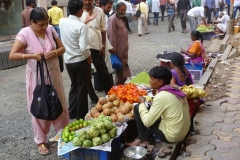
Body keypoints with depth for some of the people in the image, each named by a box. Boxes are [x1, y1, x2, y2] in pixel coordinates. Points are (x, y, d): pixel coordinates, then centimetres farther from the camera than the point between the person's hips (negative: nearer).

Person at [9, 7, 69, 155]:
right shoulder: (25, 33, -14)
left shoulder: (51, 29, -2)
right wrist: (32, 56, -26)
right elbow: (12, 55, -16)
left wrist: (55, 52, -17)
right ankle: (40, 141, 25)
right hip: (37, 77, -4)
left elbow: (63, 48, 4)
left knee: (60, 105, 14)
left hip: (54, 75, 4)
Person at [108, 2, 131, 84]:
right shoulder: (113, 19, -16)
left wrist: (126, 46, 19)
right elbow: (111, 35, -20)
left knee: (124, 65, 15)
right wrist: (113, 48, -21)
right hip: (118, 48, -9)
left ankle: (123, 81, 27)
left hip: (124, 47, 9)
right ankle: (119, 83, 11)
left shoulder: (122, 18, 12)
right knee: (120, 66, 0)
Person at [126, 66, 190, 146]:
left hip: (171, 136, -8)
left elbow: (147, 122, -17)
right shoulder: (175, 90, 1)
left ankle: (144, 139, 12)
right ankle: (142, 138, 20)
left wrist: (142, 103, -4)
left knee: (137, 108, -3)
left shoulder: (161, 96, -22)